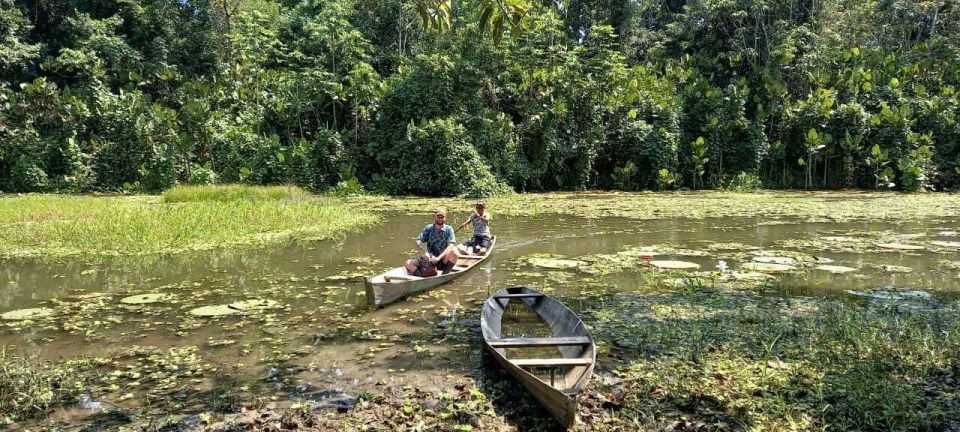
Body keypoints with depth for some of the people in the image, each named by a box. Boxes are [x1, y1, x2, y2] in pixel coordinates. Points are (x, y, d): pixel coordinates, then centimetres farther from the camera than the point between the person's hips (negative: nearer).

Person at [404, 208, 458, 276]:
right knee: (408, 263, -15)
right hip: (429, 259, 3)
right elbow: (418, 241, -5)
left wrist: (439, 257, -30)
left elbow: (451, 245, -16)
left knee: (453, 254, -34)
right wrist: (425, 252, -26)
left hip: (443, 261, -3)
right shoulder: (428, 228, 5)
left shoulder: (448, 229, -2)